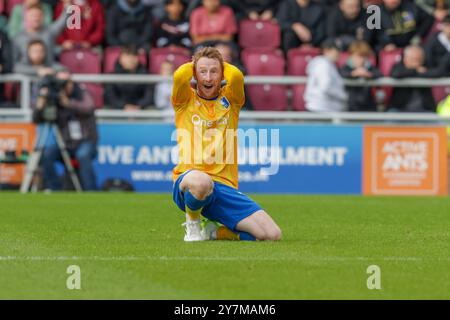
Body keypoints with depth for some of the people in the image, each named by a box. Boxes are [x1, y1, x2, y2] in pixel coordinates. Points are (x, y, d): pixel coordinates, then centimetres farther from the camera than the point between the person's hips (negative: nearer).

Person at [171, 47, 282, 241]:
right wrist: (192, 64, 11)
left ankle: (213, 232, 13)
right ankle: (192, 224, -7)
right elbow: (180, 76, -11)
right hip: (188, 182, -3)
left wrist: (222, 65, 14)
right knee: (201, 181, -45)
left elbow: (237, 77, -7)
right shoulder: (186, 100, 10)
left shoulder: (230, 101, 15)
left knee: (272, 235, -13)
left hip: (225, 186, 3)